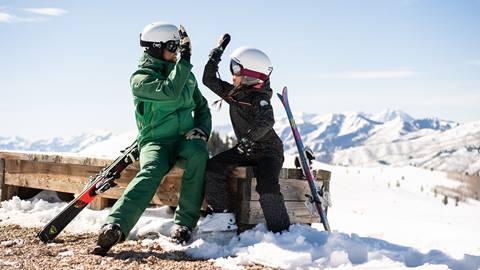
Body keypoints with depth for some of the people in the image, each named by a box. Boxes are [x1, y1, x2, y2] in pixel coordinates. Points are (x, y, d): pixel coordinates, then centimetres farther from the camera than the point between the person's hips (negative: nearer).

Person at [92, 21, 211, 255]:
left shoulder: (186, 75, 15)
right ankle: (115, 226, -50)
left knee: (198, 152, -33)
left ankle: (184, 222, -29)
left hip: (185, 139, 4)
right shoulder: (141, 78, -4)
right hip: (155, 141, -4)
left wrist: (202, 129, 1)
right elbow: (170, 92, -22)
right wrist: (184, 60, -16)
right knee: (151, 171, -36)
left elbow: (202, 107, 21)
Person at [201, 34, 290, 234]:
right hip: (245, 149, 7)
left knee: (267, 187, -28)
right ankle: (223, 216, -7)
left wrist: (249, 139, -48)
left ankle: (281, 231, -18)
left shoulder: (259, 98, -17)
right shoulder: (233, 93, 5)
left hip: (268, 149, -7)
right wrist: (217, 53, 6)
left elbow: (266, 121, -35)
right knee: (213, 167, -11)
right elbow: (209, 80, 11)